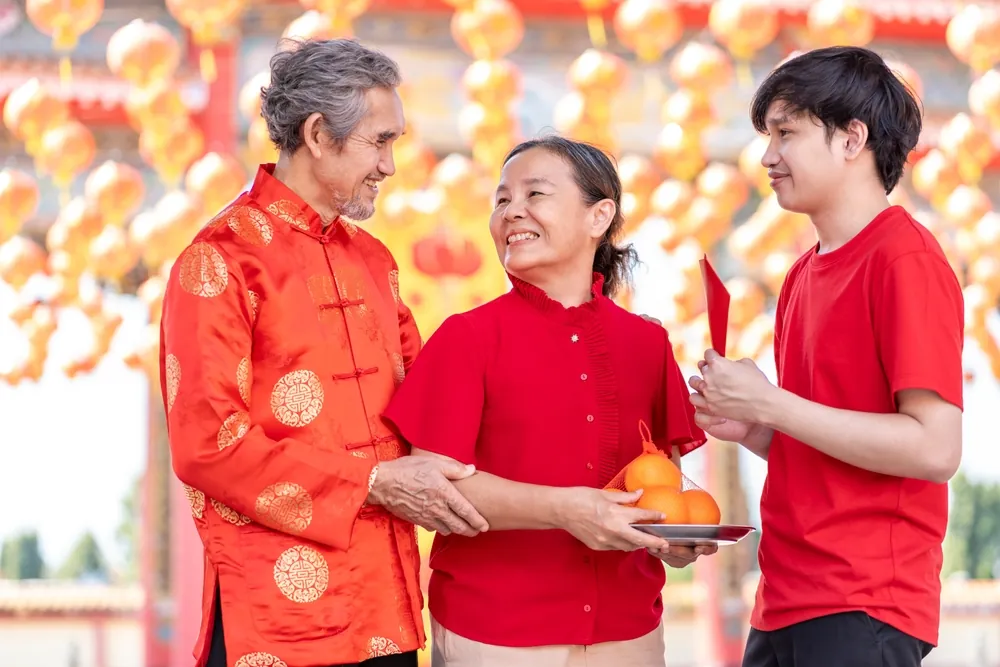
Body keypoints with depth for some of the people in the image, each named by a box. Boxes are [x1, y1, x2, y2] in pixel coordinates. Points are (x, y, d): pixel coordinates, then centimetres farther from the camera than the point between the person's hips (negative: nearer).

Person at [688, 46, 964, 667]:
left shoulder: (906, 259, -11)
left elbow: (936, 447, -19)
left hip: (861, 612, -8)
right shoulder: (805, 274, 13)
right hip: (785, 605, 8)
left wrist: (769, 405, -15)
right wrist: (750, 428, 3)